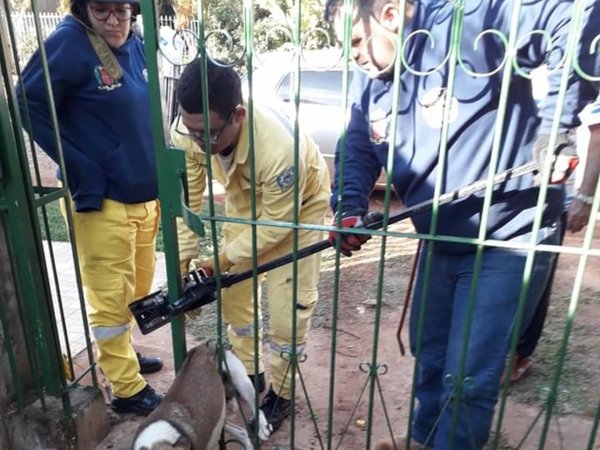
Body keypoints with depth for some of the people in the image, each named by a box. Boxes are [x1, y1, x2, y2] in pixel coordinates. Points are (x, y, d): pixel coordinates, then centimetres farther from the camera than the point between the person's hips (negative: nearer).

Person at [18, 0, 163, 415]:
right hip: (102, 199, -7)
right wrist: (80, 169, -16)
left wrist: (158, 169, 9)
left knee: (138, 287, 20)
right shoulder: (69, 43, -13)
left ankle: (121, 354, 42)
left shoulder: (135, 44, 8)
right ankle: (127, 388, 20)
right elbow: (30, 105, -12)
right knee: (111, 296, 4)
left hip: (145, 193, 8)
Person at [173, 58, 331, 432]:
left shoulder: (279, 148, -43)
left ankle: (280, 392, 20)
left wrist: (224, 259, -24)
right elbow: (187, 199, -16)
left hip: (298, 203, -5)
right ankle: (249, 373, 33)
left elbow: (276, 224, -28)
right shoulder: (187, 131, -28)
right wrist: (182, 262, -19)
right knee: (232, 291, 10)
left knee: (287, 305, -5)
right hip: (244, 197, 6)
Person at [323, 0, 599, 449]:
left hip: (508, 240, -7)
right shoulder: (371, 77, 1)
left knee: (467, 377, -1)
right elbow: (357, 148, 4)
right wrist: (348, 209, -13)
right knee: (428, 351, 23)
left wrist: (555, 124, -27)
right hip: (441, 241, 8)